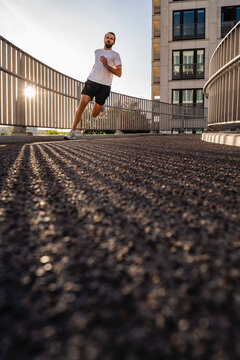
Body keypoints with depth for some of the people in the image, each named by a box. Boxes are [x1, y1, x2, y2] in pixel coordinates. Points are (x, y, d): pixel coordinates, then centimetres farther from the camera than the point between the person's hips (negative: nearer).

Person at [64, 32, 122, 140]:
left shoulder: (115, 55, 7)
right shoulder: (97, 51, 20)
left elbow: (119, 74, -3)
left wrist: (106, 65, -14)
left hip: (104, 86, -2)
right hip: (91, 82, 3)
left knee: (94, 114, -2)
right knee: (82, 103, -21)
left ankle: (100, 106, 36)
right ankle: (72, 132, -23)